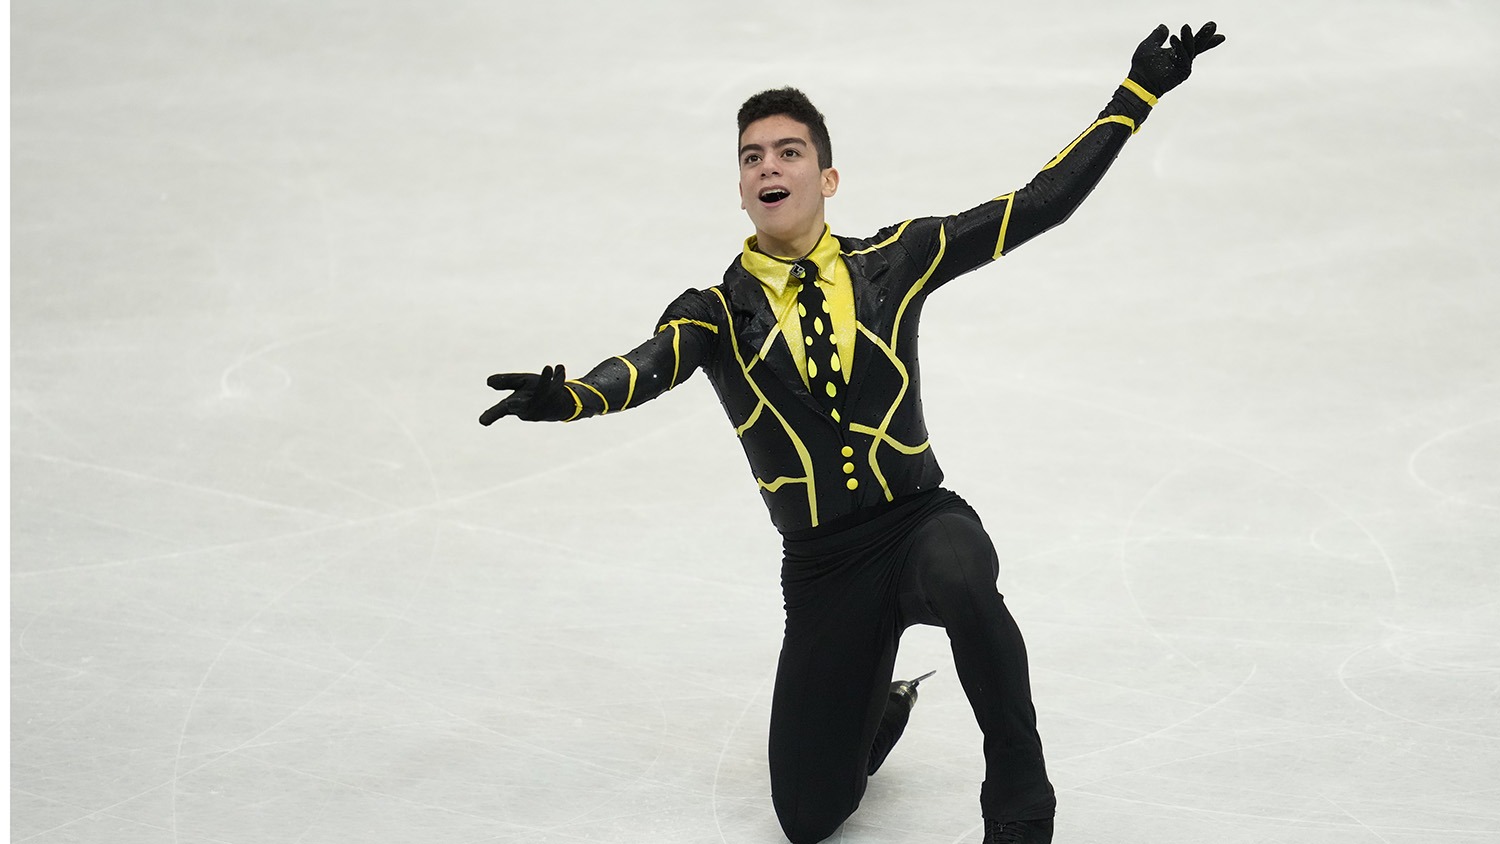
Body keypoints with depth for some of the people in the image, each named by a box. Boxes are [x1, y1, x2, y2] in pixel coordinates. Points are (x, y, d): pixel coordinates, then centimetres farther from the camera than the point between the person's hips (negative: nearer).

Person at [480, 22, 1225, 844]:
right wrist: (568, 398, -44)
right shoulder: (718, 311, -1)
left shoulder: (891, 262, 2)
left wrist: (1140, 91, -1)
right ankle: (880, 708, 32)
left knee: (962, 583, -40)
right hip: (822, 568, 1)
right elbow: (649, 367, -21)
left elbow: (1037, 205, 2)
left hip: (923, 520, -1)